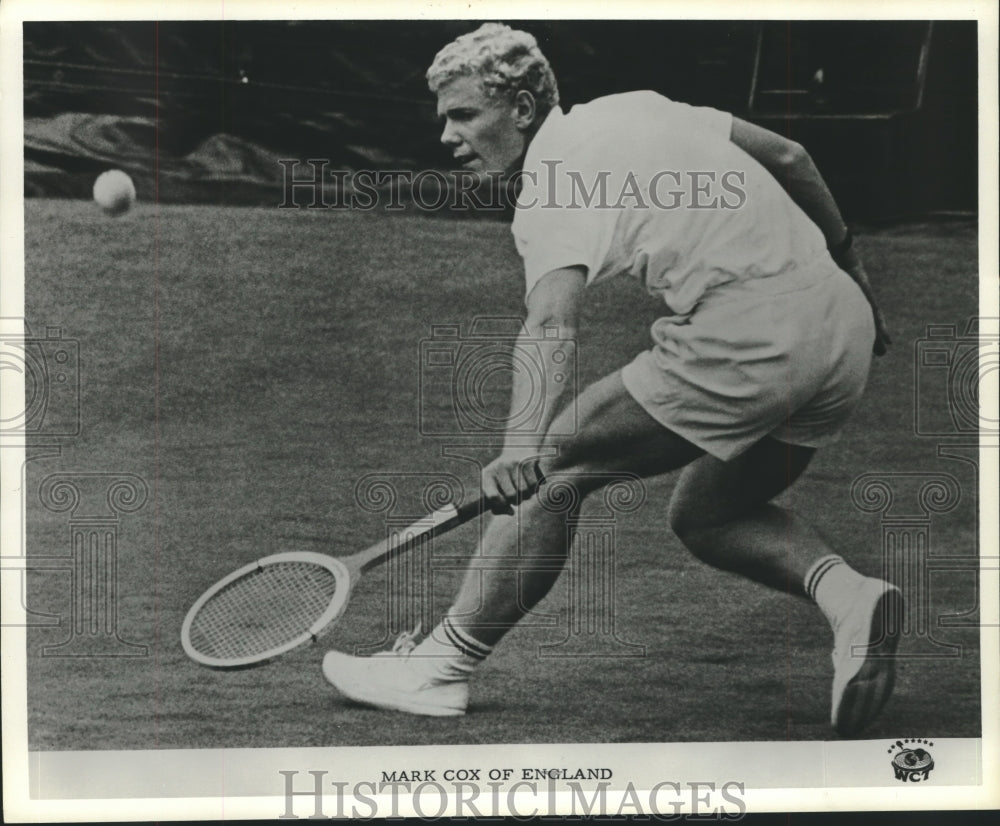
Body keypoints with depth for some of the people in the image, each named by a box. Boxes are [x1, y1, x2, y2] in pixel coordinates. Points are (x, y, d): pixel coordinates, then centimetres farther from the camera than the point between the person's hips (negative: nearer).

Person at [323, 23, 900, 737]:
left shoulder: (552, 190, -6)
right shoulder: (636, 107, 18)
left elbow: (552, 323, -26)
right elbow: (790, 156, 24)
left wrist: (525, 443, -40)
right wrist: (848, 264, 33)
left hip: (743, 335, -9)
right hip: (845, 321, 9)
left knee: (563, 462, -3)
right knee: (706, 516, 22)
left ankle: (443, 666, 0)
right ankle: (845, 591, -3)